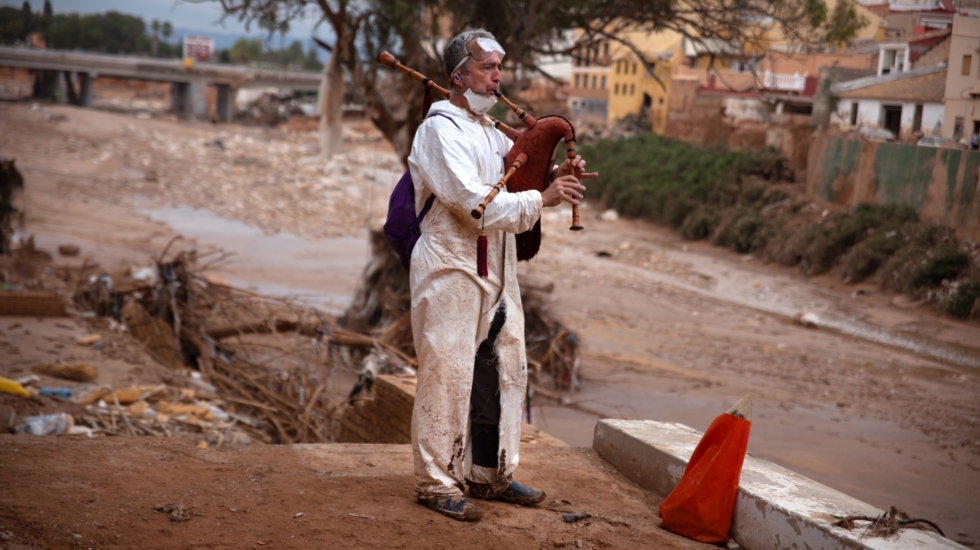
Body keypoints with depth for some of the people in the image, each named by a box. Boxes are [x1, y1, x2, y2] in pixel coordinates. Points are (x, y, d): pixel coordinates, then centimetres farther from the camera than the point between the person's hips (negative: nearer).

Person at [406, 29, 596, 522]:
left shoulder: (489, 131, 18)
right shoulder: (442, 129, -11)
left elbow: (516, 178, 25)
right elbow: (476, 202, -21)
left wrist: (556, 176, 5)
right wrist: (542, 199, -22)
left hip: (495, 273, 9)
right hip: (450, 270, -9)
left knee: (504, 372, 12)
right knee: (448, 375, -5)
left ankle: (490, 475, 23)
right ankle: (436, 482, 5)